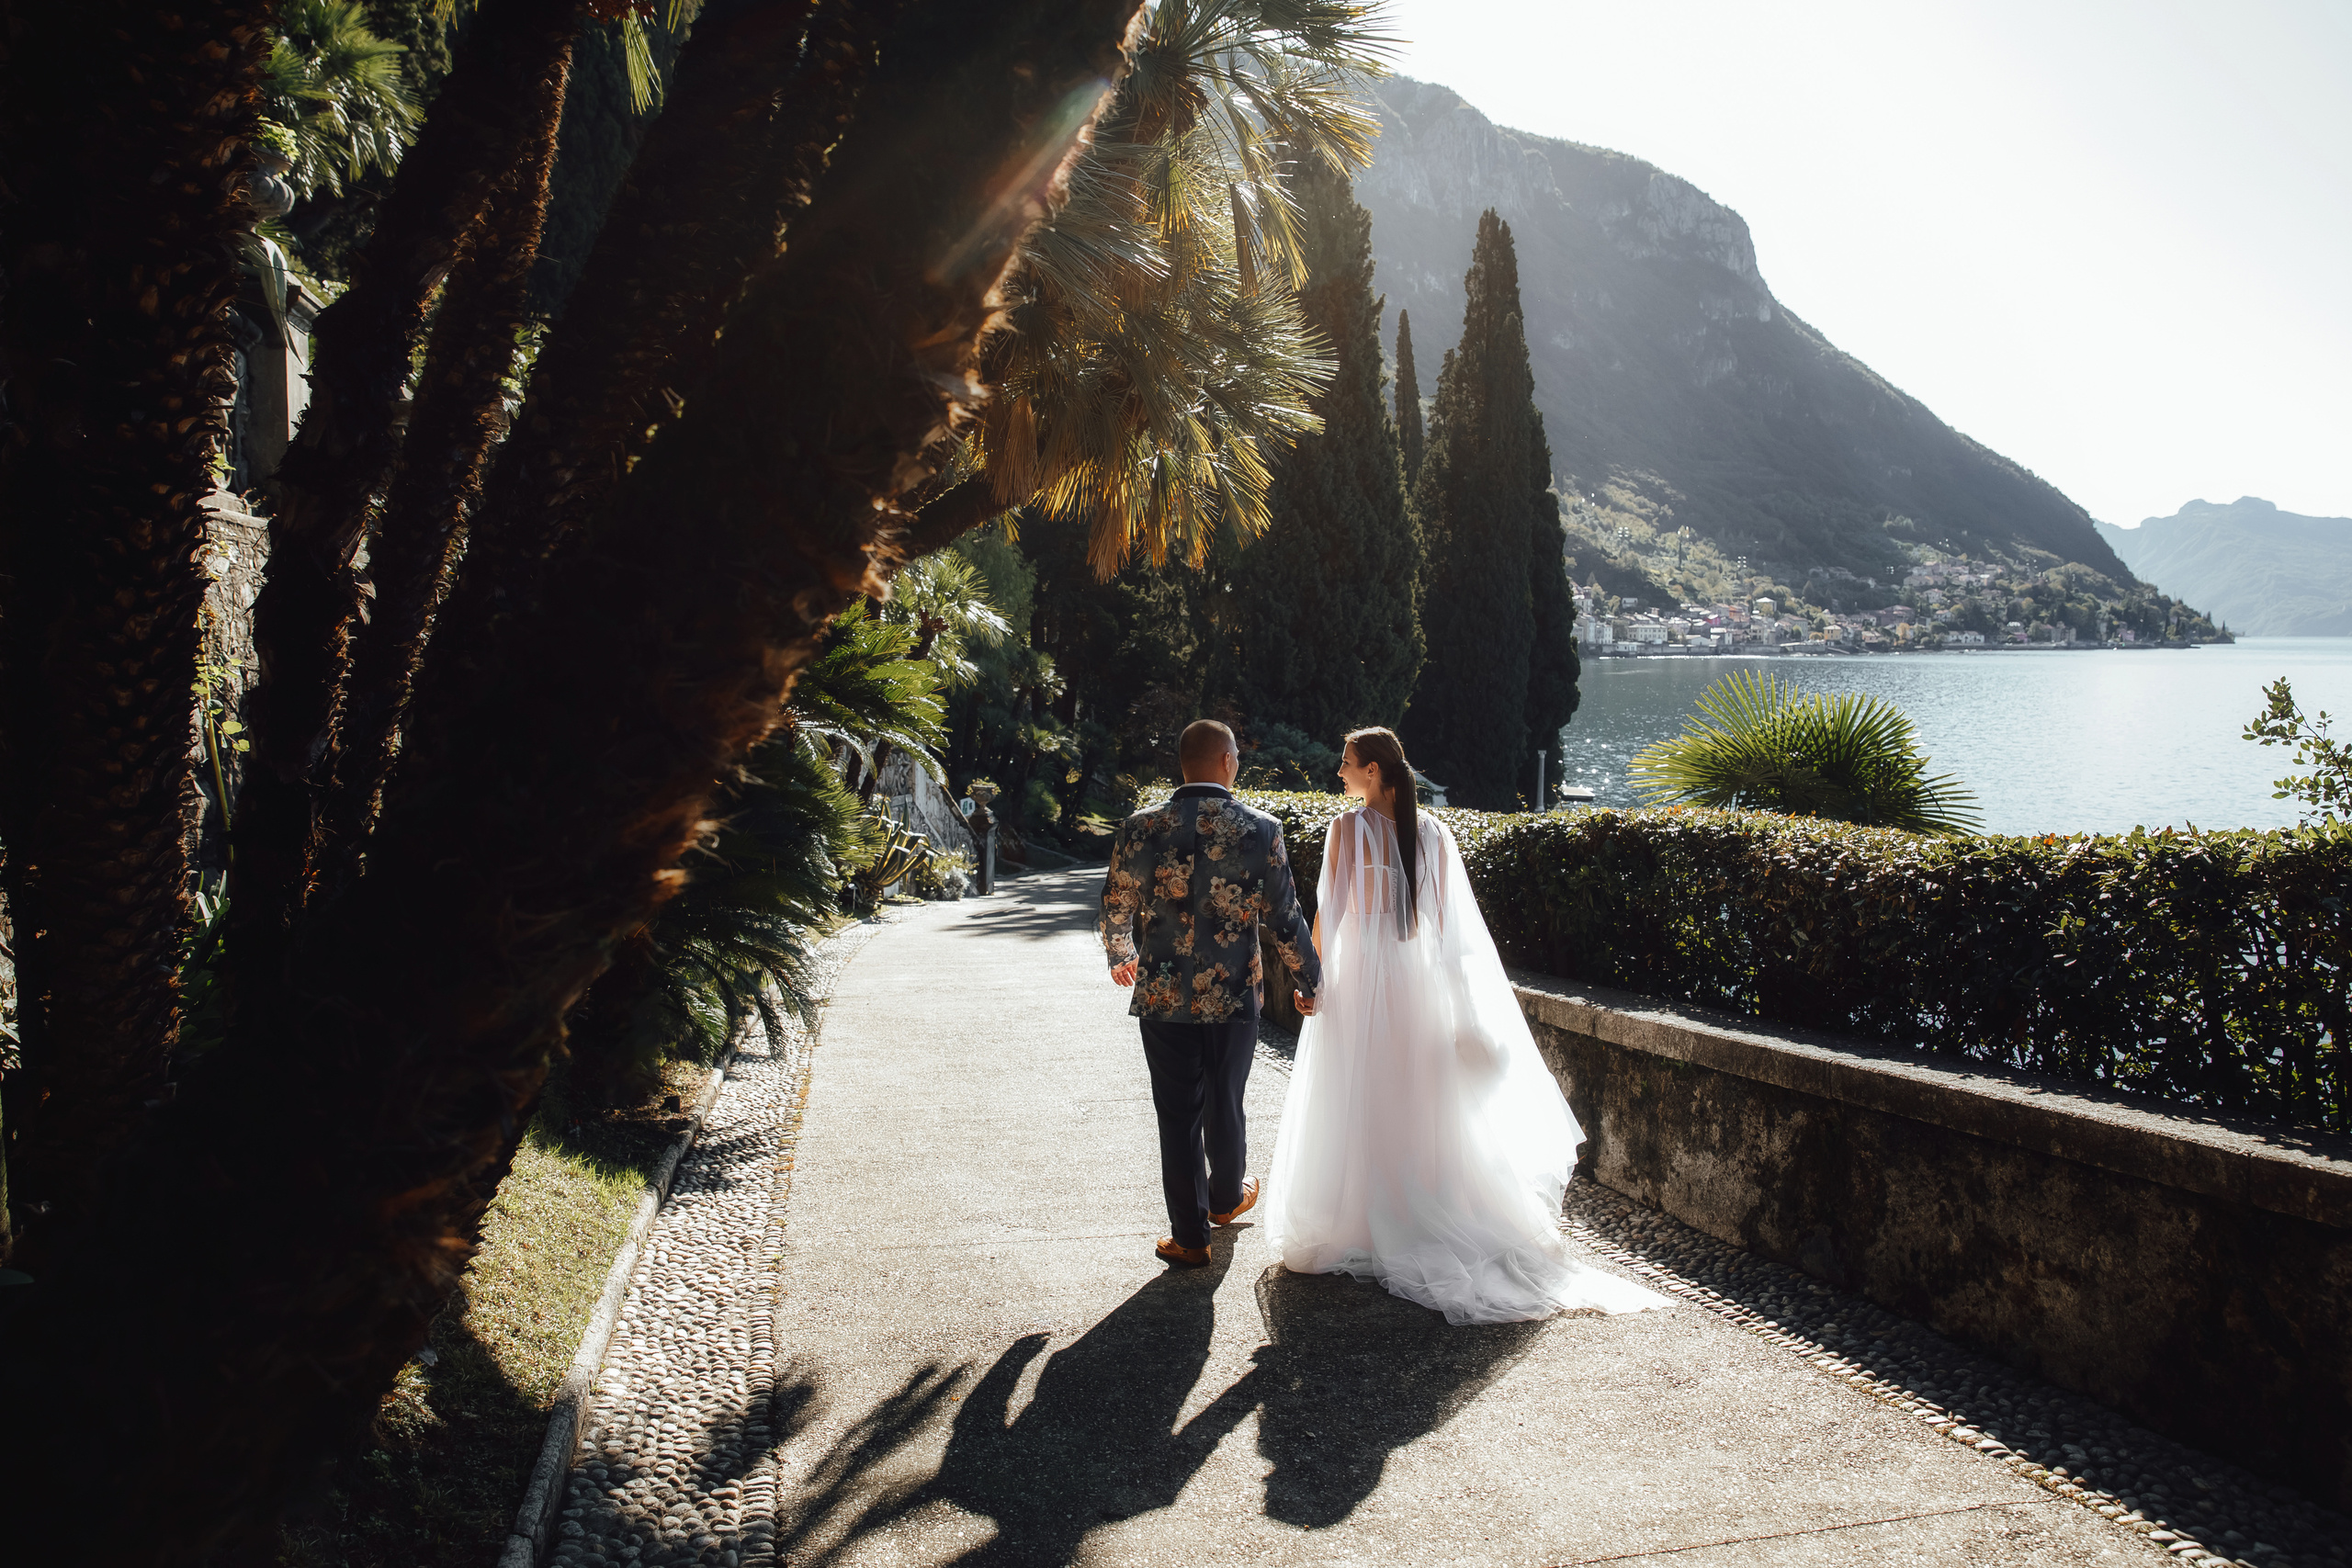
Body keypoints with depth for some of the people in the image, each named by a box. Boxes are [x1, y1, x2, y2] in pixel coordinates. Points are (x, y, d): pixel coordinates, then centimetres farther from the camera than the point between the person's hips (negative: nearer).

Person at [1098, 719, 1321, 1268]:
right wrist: (1309, 982, 11)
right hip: (1236, 997, 1)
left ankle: (1189, 1235, 18)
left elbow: (1115, 910, 3)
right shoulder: (1262, 830, -9)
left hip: (1163, 997, 0)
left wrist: (1121, 958, 25)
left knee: (1178, 1116, 9)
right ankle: (1226, 1198, 44)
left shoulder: (1141, 828, -7)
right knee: (1225, 1107, 21)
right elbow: (1285, 918, -4)